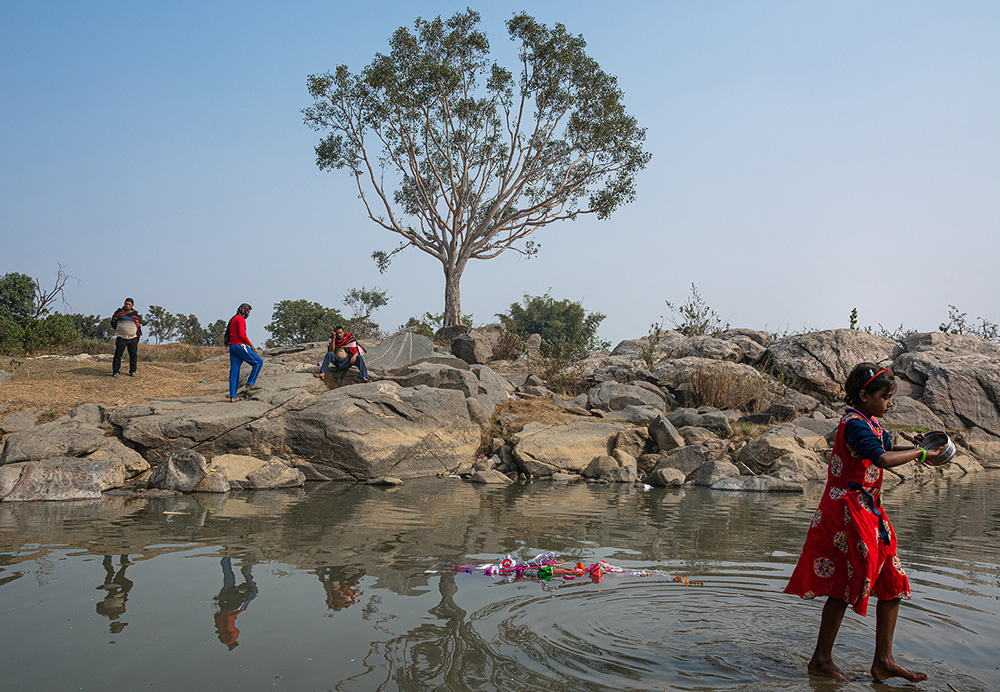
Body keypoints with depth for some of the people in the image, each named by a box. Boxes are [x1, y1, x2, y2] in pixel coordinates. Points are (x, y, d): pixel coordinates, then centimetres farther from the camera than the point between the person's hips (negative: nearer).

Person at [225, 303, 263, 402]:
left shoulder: (233, 320, 22)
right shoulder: (240, 319, -8)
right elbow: (242, 335, -18)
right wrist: (251, 345, -9)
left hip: (232, 346, 10)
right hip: (240, 345, -10)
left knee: (234, 371, 6)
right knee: (258, 362, 0)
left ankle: (232, 396, 3)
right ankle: (250, 383, 0)